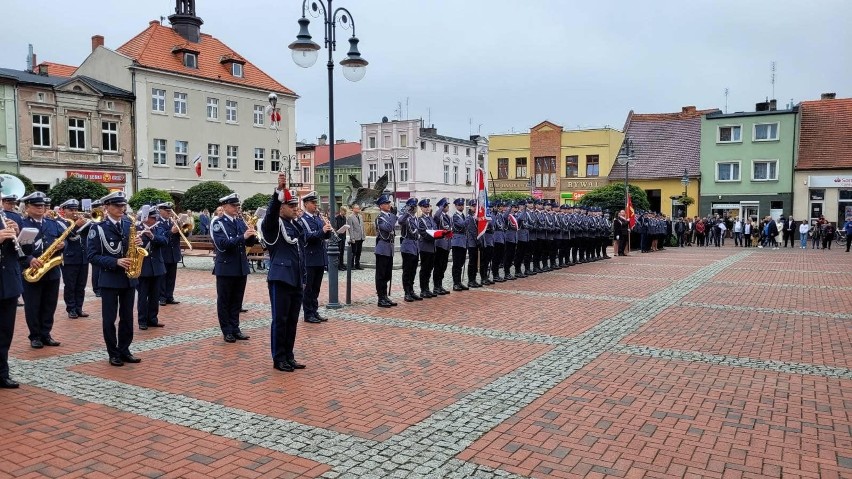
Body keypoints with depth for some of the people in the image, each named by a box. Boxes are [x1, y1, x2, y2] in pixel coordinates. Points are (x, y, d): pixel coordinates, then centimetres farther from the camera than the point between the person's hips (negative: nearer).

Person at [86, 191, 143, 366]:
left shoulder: (129, 225, 6)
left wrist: (138, 244, -10)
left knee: (127, 317, 10)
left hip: (129, 278, 4)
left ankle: (124, 350, 20)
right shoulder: (98, 228, -8)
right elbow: (92, 256, -11)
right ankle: (113, 353, 14)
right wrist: (115, 262, -22)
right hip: (109, 279, -4)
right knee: (109, 318, 4)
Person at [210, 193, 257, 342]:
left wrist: (253, 236, -15)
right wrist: (242, 237, -30)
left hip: (241, 267, 6)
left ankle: (235, 328, 21)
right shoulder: (218, 223, -9)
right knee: (224, 301, 5)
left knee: (237, 300, 12)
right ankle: (227, 331, 13)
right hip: (226, 268, -5)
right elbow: (222, 244, -22)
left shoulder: (241, 222, 9)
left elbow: (250, 243, 7)